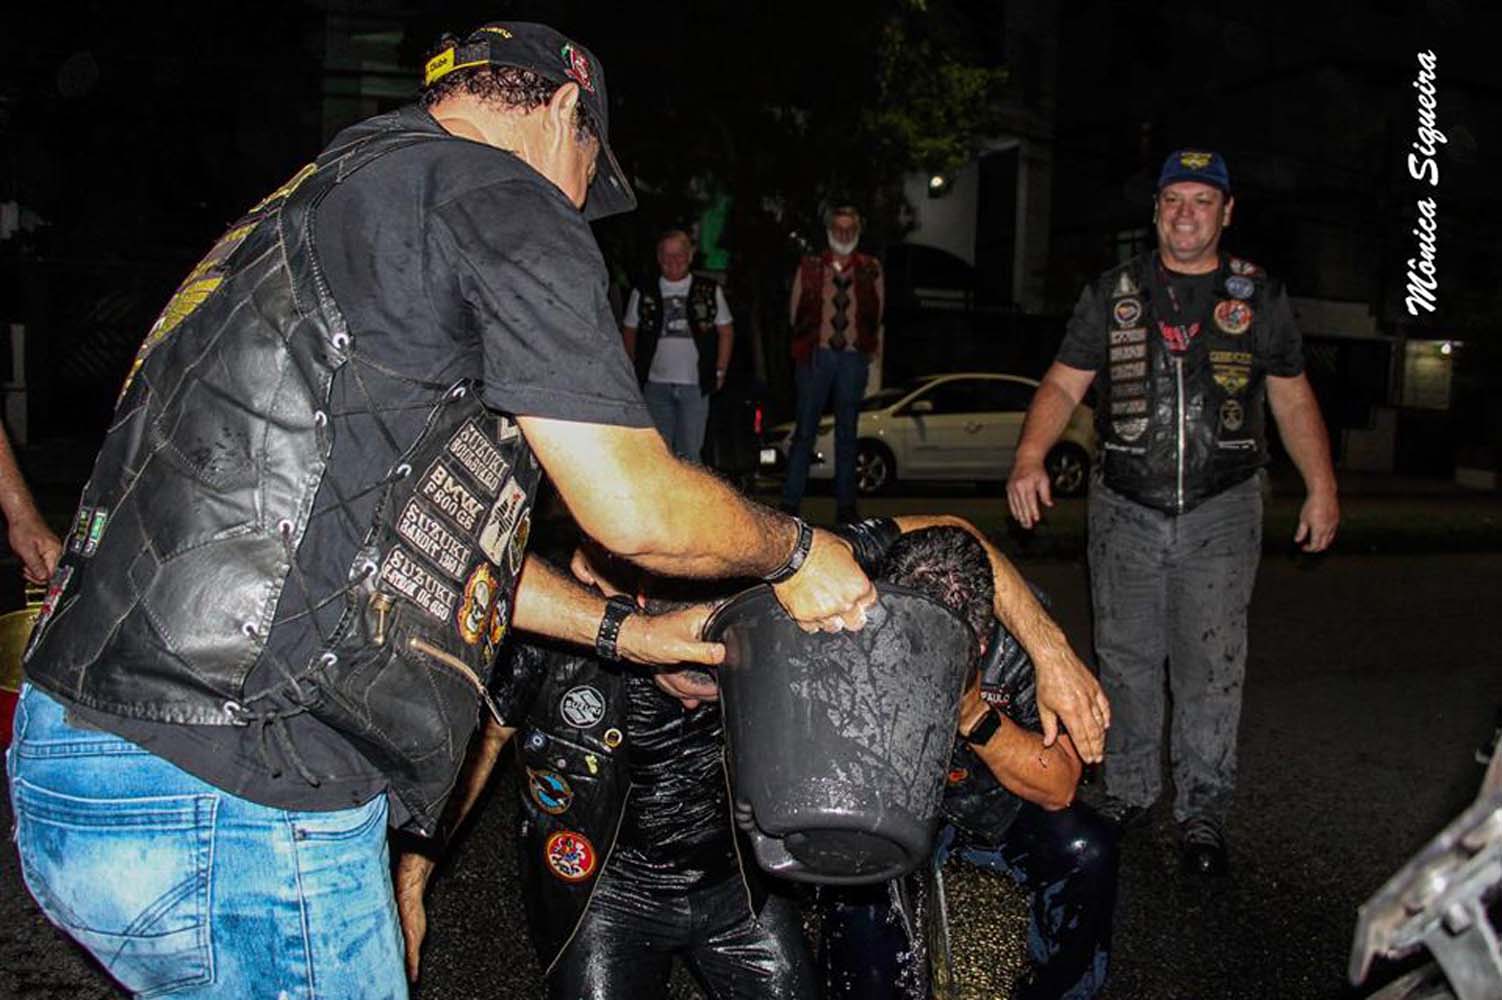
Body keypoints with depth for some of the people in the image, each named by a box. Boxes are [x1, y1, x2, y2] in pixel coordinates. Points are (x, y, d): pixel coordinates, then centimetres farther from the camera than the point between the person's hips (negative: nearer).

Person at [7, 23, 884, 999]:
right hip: (237, 807, -10)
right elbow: (639, 508, -15)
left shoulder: (327, 197, 21)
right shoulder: (498, 198, -9)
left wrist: (623, 629, 22)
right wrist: (794, 549, 6)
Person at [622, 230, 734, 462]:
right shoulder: (643, 293, 7)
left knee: (689, 453, 0)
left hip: (695, 385, -1)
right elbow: (629, 332, 14)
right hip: (655, 384, 1)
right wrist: (635, 373, 7)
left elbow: (726, 332, 10)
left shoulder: (710, 291, 6)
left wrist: (720, 372, 4)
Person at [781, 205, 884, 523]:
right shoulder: (809, 267, 6)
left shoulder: (871, 269, 8)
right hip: (816, 355, -1)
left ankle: (845, 505, 12)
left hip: (854, 358, 1)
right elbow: (794, 314, 10)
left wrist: (871, 347, 8)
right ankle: (790, 503, 2)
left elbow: (877, 316, 13)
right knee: (804, 431, -1)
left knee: (847, 434, 7)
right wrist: (807, 342, 7)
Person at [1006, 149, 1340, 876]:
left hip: (1222, 514, 0)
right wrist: (1029, 459, -15)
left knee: (1211, 667, 0)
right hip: (1126, 511, 1)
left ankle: (1203, 812, 14)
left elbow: (1293, 400, 12)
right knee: (1126, 661, 9)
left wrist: (1322, 486, 3)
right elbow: (1062, 385, 1)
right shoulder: (1113, 294, 6)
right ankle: (1127, 790, 26)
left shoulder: (1259, 297, 7)